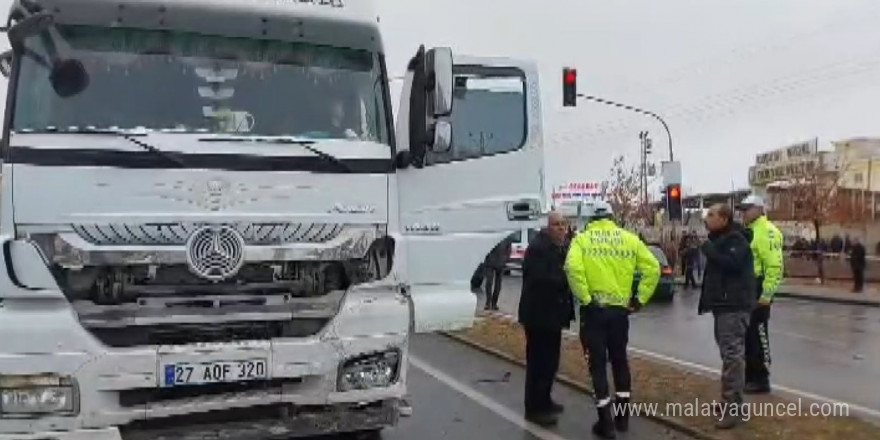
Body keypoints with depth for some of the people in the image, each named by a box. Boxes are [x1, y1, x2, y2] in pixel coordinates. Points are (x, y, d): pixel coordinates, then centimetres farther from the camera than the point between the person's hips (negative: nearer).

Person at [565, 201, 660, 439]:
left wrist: (584, 298, -14)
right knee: (620, 359, 20)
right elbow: (652, 267, 2)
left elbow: (573, 268, -21)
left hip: (593, 310, -3)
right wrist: (640, 298, 6)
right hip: (620, 309, 3)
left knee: (597, 363, 4)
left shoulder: (582, 239, -2)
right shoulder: (628, 238, 7)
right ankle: (623, 415, 28)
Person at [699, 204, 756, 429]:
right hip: (723, 304, 11)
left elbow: (731, 262, -29)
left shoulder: (735, 239, -12)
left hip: (734, 305, -11)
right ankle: (731, 400, 24)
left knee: (732, 354, -12)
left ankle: (733, 408, -12)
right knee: (729, 353, 15)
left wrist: (709, 249, -20)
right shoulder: (720, 239, 21)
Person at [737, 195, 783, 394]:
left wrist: (766, 294, -22)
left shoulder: (767, 232, -13)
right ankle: (749, 376, 24)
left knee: (758, 335, -3)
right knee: (746, 334, 14)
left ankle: (761, 380, 6)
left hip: (757, 290, -10)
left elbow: (774, 266, -20)